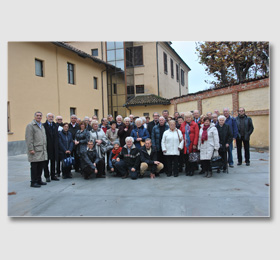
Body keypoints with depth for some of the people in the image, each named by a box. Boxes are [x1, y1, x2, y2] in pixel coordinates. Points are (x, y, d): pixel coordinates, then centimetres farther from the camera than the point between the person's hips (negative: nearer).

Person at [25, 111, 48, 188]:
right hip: (35, 151, -7)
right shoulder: (30, 125, -5)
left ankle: (39, 180, 22)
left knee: (41, 166, 11)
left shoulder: (42, 126, 19)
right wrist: (31, 149, -17)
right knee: (34, 167, -2)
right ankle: (33, 182, 6)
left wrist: (45, 148, 19)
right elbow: (29, 139, -12)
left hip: (42, 150, 8)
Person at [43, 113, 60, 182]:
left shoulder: (55, 125, 12)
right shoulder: (44, 125, -6)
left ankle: (53, 175, 22)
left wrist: (56, 144, 5)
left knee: (53, 161, 12)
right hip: (47, 147, -5)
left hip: (54, 147, 5)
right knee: (46, 162, 4)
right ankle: (47, 176, 14)